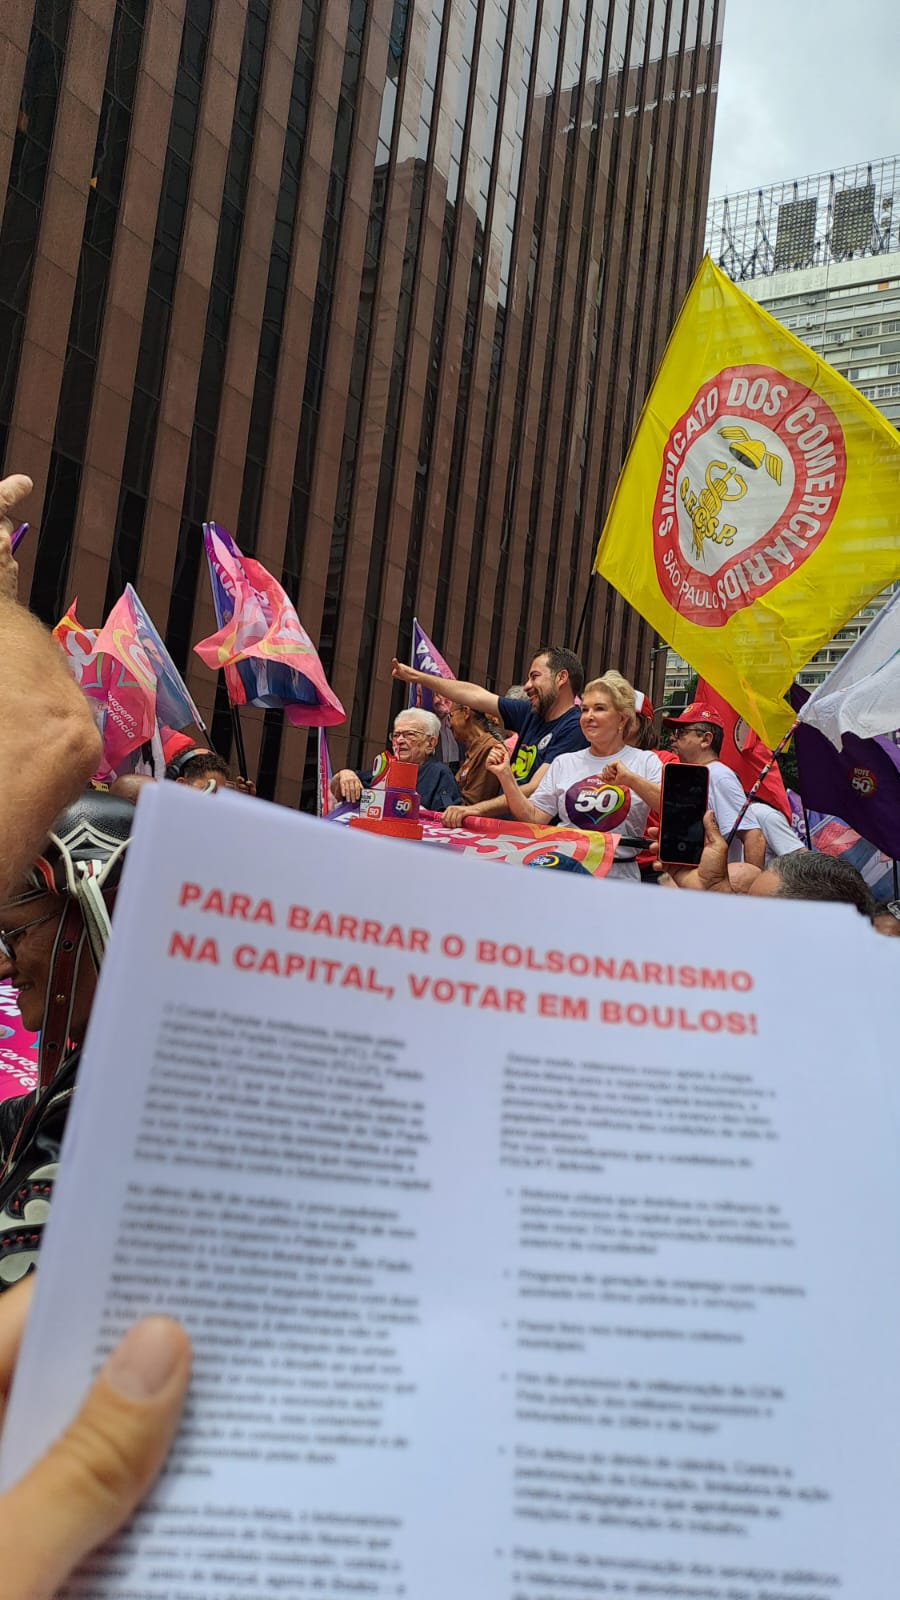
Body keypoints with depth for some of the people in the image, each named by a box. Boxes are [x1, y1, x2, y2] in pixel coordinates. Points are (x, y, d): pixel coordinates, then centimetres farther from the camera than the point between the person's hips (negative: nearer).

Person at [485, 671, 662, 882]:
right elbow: (533, 818, 9)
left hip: (618, 876, -3)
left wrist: (631, 780, -19)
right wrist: (506, 776, -2)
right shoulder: (564, 763, 17)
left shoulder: (646, 761, 7)